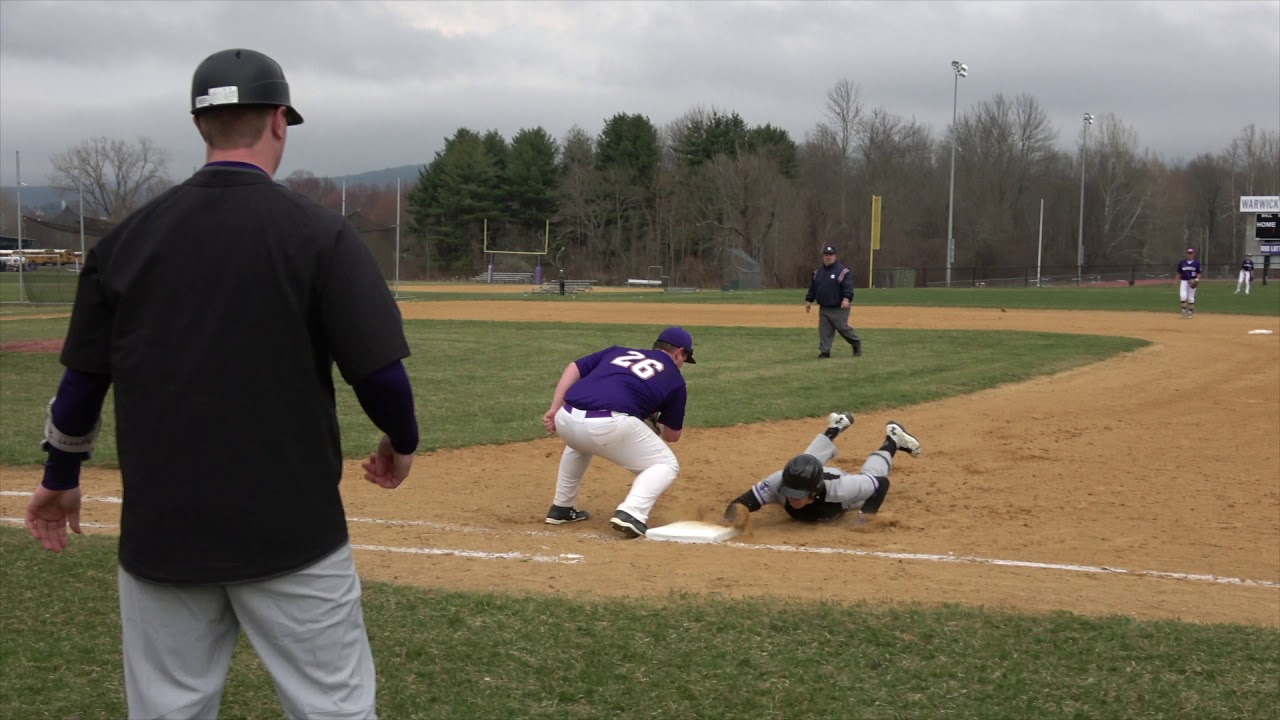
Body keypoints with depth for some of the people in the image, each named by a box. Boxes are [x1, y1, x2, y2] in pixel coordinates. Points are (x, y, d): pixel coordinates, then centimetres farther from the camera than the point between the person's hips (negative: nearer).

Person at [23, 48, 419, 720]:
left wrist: (60, 478, 25)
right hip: (292, 533, -3)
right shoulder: (318, 233, -8)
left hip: (161, 533, 4)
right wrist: (401, 442, 10)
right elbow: (380, 372, -11)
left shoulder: (128, 238, 4)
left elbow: (82, 382, 9)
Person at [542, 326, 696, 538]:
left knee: (580, 444, 41)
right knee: (666, 465, 13)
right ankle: (631, 514, -9)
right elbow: (672, 435, 23)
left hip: (567, 419, 5)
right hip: (608, 425, -5)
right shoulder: (674, 379, 18)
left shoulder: (618, 351, 29)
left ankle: (561, 509, 40)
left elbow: (574, 368, 19)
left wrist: (554, 410, 16)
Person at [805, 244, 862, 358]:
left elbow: (848, 286, -18)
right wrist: (809, 300, 16)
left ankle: (856, 343, 16)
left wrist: (846, 298, -32)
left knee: (842, 328, -7)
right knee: (824, 330, 1)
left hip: (839, 308, -6)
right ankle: (824, 351, 5)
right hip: (823, 308, 6)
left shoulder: (843, 271, -8)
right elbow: (812, 288, 21)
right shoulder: (818, 272, 14)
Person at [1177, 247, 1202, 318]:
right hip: (1184, 281, 1)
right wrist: (1178, 282, 6)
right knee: (1183, 296, -16)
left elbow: (1199, 273, 3)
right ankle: (1184, 311, -3)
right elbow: (1179, 273, 11)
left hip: (1192, 282, -1)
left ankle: (1190, 313, 13)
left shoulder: (1197, 263, 1)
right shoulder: (1182, 262, 6)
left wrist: (1196, 280, -13)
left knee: (1191, 298, 3)